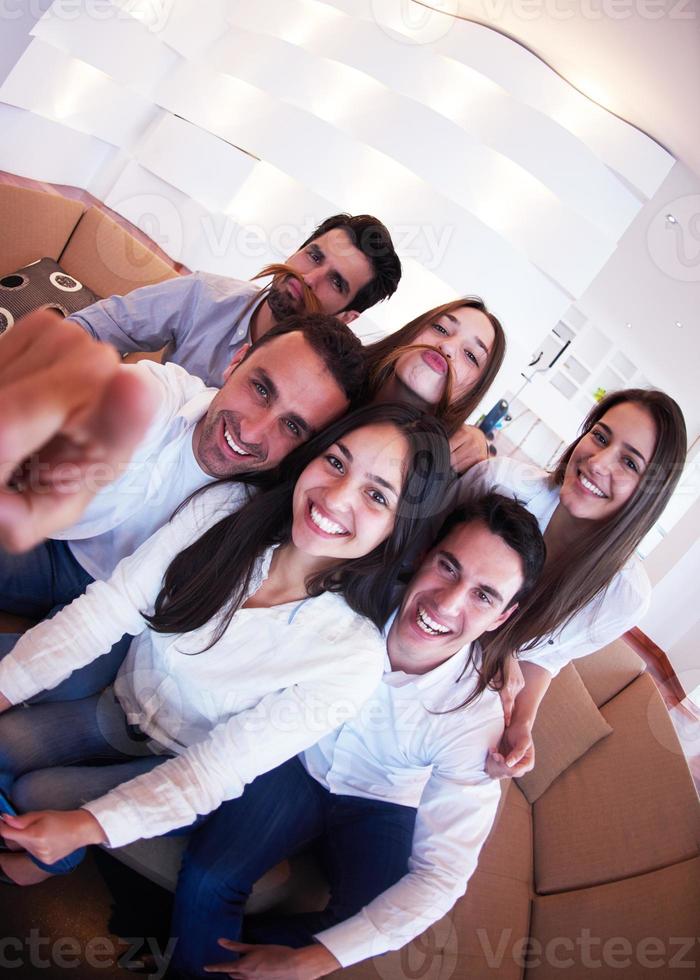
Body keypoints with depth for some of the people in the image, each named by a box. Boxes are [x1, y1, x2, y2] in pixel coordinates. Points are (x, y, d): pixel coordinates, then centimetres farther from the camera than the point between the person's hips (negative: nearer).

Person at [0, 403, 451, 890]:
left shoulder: (352, 655, -29)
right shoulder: (222, 509, -21)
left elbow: (222, 765, -23)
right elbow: (104, 610, -16)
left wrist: (88, 825, -25)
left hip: (188, 777, -3)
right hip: (124, 703, 4)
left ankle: (55, 858, 21)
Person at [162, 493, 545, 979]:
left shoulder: (480, 715, -27)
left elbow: (441, 876, -22)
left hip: (380, 804, 1)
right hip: (298, 760, 0)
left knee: (365, 933, -22)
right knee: (206, 878, -22)